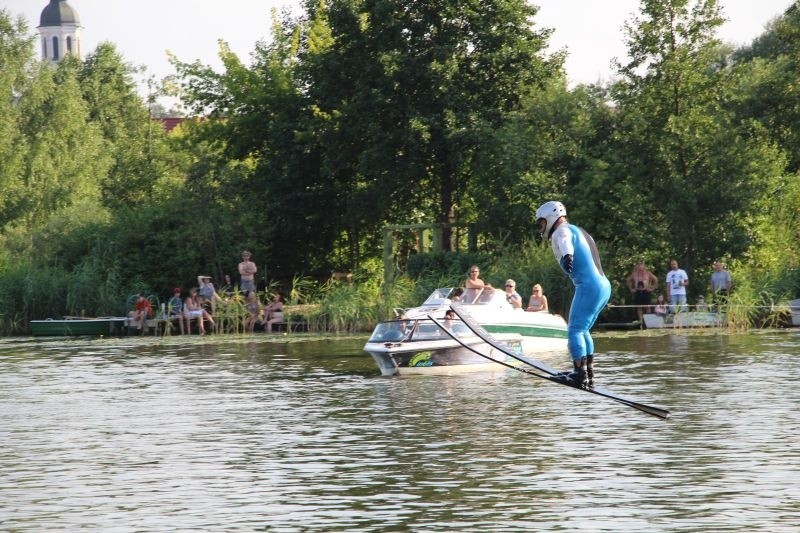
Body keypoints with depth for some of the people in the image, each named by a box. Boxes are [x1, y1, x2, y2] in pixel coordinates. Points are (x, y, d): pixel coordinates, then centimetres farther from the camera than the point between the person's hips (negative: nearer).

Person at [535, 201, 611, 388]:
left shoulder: (562, 231, -6)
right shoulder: (577, 230, 24)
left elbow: (565, 241, -30)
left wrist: (566, 254, -49)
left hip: (589, 286, -9)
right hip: (603, 286, 9)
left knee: (575, 330, -11)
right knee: (583, 330, 18)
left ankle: (581, 374, -18)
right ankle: (589, 373, 19)